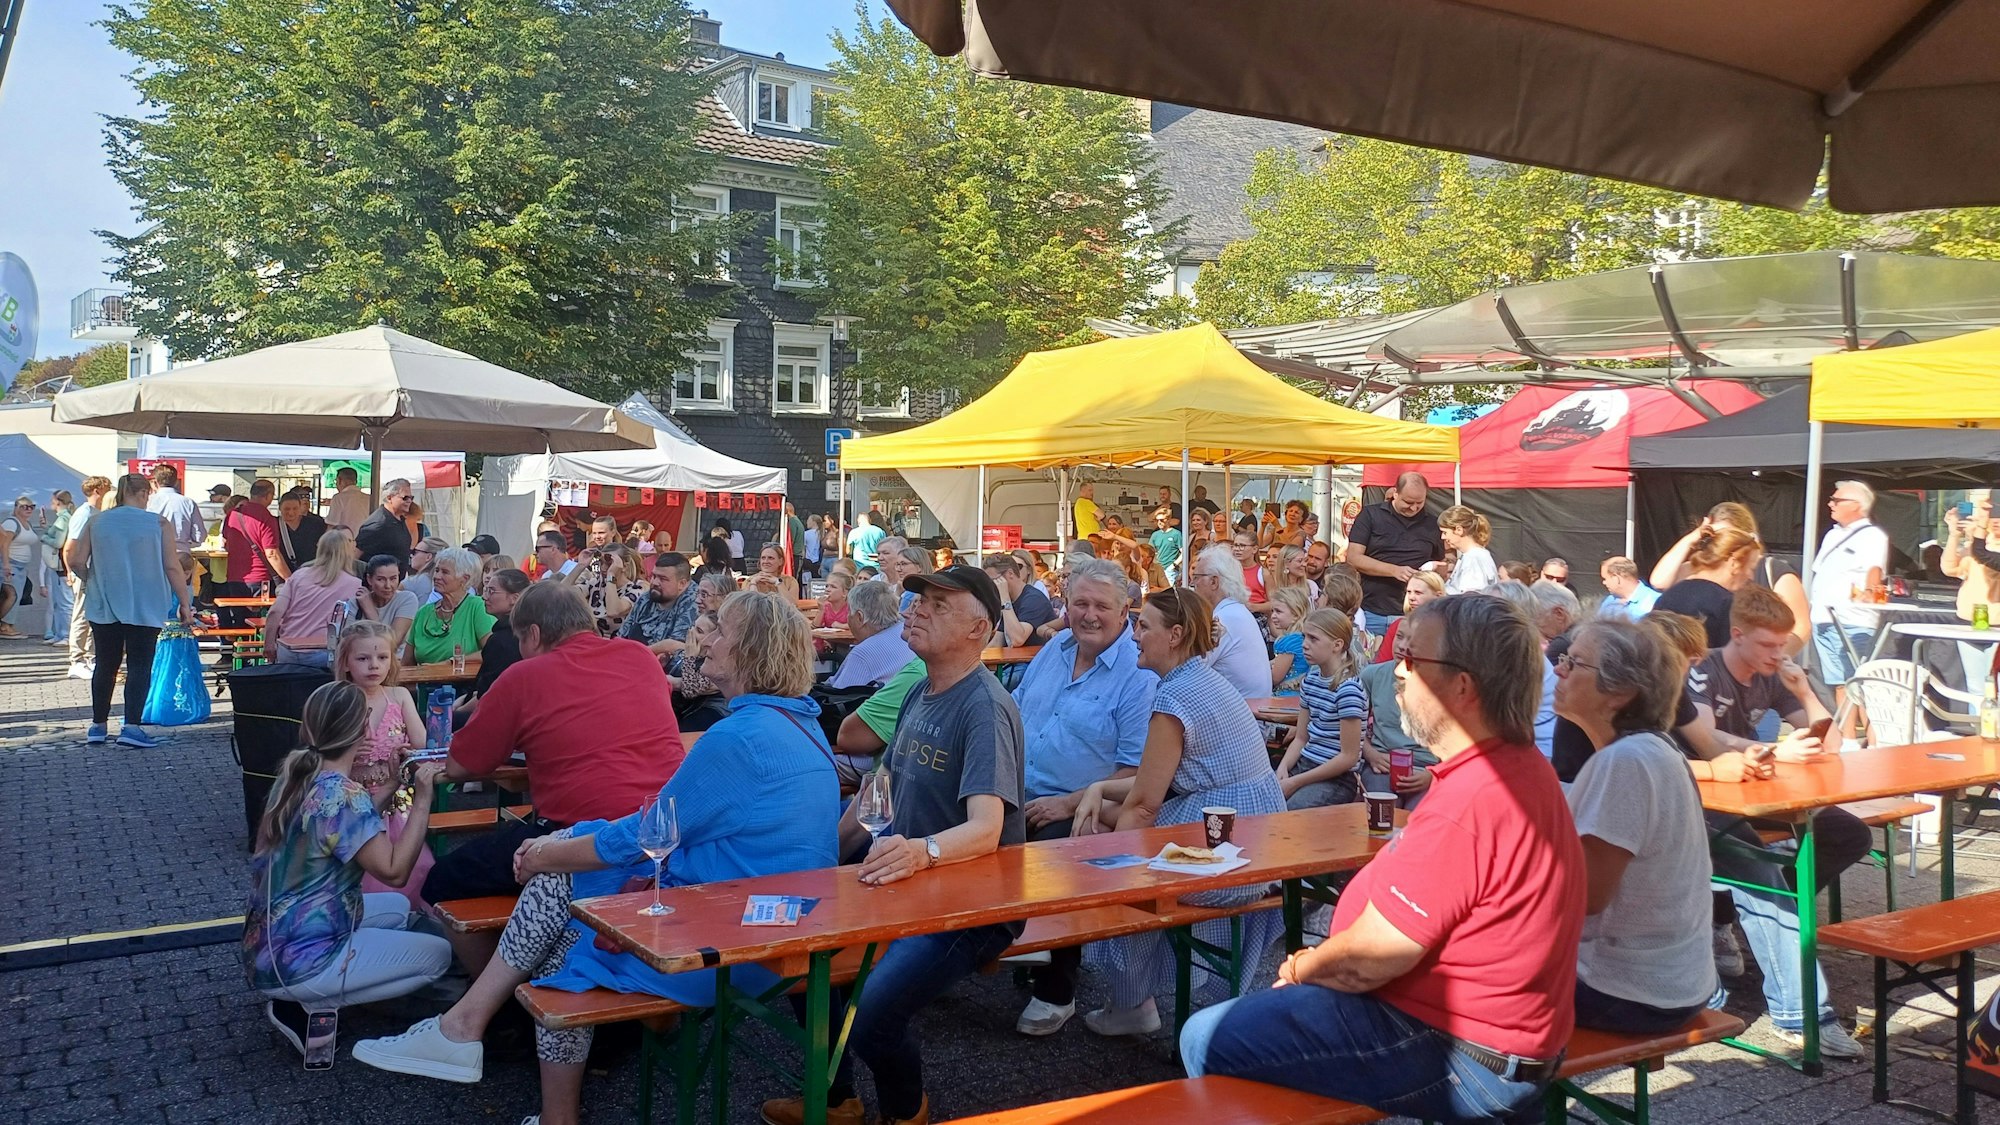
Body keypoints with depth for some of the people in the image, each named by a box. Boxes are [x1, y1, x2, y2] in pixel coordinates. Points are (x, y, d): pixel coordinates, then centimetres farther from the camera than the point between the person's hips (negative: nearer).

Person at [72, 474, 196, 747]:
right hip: (145, 608, -3)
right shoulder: (158, 524, -5)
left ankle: (98, 725, 21)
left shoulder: (97, 521, 3)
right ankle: (131, 727, -9)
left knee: (106, 664, 13)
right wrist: (185, 604, -1)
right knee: (139, 665, 0)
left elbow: (77, 561, 0)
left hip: (103, 606, 3)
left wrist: (96, 579, 20)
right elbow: (173, 567, -8)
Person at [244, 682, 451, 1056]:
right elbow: (394, 871, -23)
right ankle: (306, 1005, -3)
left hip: (266, 945, 9)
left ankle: (297, 994, 11)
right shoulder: (342, 794, -24)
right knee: (437, 954, 1)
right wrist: (422, 799, -19)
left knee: (398, 908, 25)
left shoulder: (297, 776, 2)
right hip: (297, 961, -9)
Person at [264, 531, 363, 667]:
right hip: (321, 655, -4)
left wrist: (269, 645, 9)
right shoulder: (354, 584, -3)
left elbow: (275, 612, 1)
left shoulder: (300, 574, 8)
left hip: (287, 652, 5)